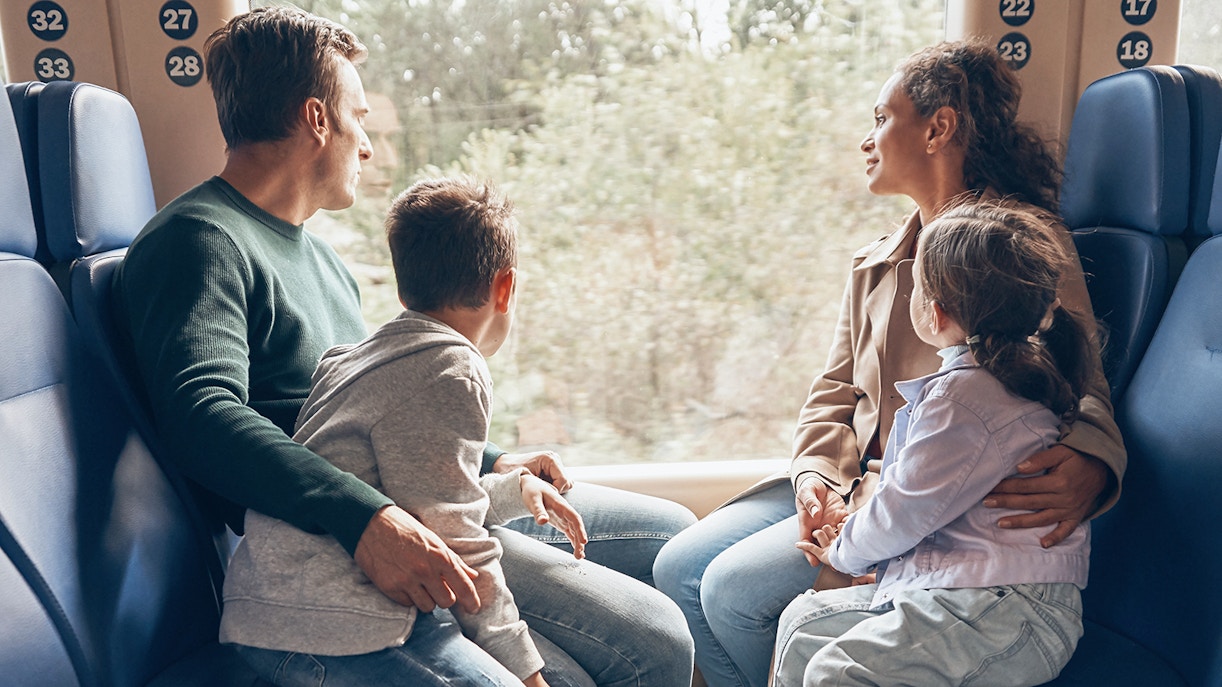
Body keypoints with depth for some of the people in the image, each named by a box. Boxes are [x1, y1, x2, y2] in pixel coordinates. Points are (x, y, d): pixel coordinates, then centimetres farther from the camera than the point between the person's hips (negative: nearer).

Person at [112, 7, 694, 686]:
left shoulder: (316, 253, 22)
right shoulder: (198, 241, -10)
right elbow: (203, 417, -27)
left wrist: (490, 462, 17)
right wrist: (367, 517, -39)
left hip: (424, 496, 10)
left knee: (674, 530, 15)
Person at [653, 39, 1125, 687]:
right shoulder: (875, 262, 15)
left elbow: (1080, 387, -14)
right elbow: (835, 390, 11)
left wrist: (1087, 467, -37)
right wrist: (818, 473, -9)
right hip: (855, 479, 8)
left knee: (734, 588, -17)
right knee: (679, 569, -1)